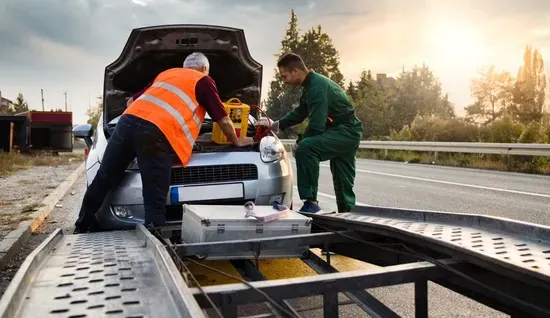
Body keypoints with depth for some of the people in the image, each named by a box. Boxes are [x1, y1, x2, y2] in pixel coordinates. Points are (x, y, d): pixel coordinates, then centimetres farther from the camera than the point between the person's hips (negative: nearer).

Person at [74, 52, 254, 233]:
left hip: (128, 120, 7)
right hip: (156, 132, -6)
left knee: (103, 179, 18)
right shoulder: (204, 81, 19)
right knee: (155, 202, -3)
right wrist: (236, 141, 38)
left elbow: (132, 99, 42)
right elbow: (224, 120, 20)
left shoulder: (165, 73, 35)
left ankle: (83, 227, 30)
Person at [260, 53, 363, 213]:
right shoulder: (311, 84, 10)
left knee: (306, 148, -28)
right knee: (343, 183, 14)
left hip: (346, 132, -10)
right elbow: (299, 113, 23)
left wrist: (299, 143, -10)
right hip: (349, 133, 10)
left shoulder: (317, 86, -22)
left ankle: (311, 202, -24)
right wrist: (276, 125, 19)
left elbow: (316, 126, -24)